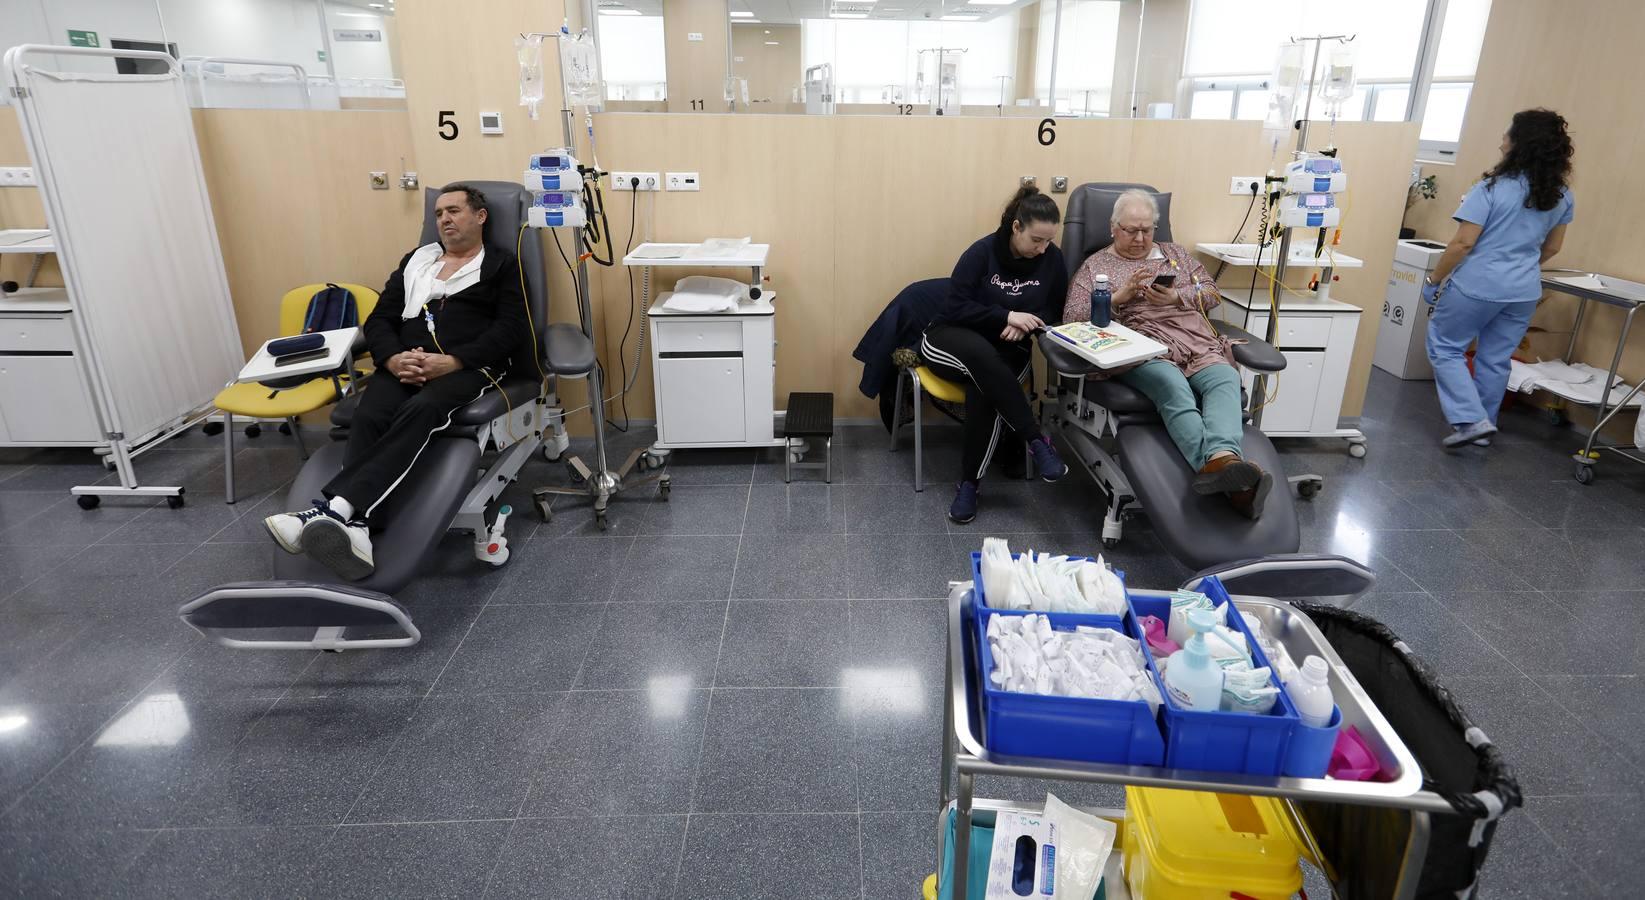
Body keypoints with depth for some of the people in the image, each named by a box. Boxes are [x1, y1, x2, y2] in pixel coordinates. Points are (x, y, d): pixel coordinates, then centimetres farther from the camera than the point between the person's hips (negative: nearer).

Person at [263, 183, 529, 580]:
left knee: (420, 410, -37)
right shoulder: (415, 260, 27)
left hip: (470, 367, -4)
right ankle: (356, 528, -46)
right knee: (368, 416, -29)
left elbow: (511, 330, -3)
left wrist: (452, 361, -17)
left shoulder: (502, 265, 12)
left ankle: (335, 508, -49)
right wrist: (393, 358, -6)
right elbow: (379, 320, 19)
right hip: (405, 365, 4)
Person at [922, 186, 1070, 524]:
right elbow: (956, 308, -16)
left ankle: (969, 482, -22)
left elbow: (1053, 311, 7)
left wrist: (1024, 325, -14)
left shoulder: (1052, 259, -2)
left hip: (1006, 351, 2)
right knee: (980, 352, -39)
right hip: (950, 340, -2)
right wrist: (1007, 316, -23)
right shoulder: (982, 252, -12)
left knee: (983, 390, -33)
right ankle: (1037, 441, -35)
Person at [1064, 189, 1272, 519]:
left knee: (1225, 379, -32)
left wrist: (1177, 297, 0)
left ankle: (1222, 460, -56)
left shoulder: (1175, 253, 29)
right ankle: (1225, 468, -58)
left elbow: (1212, 292, 21)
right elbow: (1072, 316, 6)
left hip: (1197, 344, 4)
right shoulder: (1095, 265, 17)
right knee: (1174, 387, -38)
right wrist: (1119, 296, -6)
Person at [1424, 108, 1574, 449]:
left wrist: (1434, 279, -7)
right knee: (1495, 360, 15)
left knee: (1444, 347, 7)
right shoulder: (1561, 194, 6)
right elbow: (1552, 247, 15)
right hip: (1525, 292, 6)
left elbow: (1463, 243, -17)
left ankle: (1472, 420, -4)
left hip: (1478, 286, -6)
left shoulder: (1493, 187, -15)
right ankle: (1484, 425, 24)